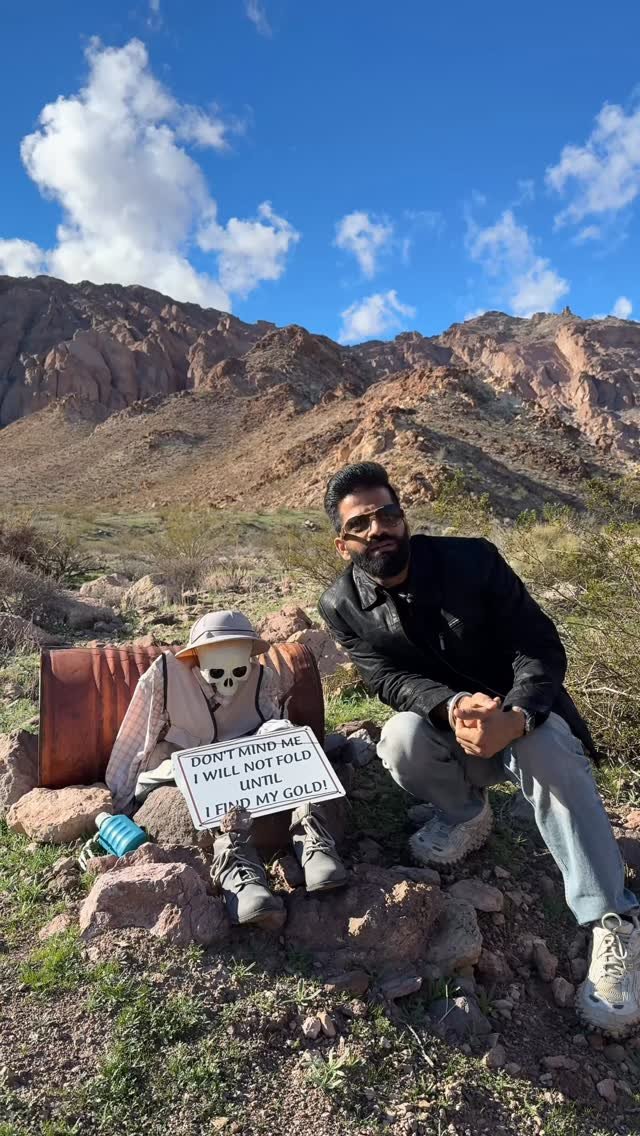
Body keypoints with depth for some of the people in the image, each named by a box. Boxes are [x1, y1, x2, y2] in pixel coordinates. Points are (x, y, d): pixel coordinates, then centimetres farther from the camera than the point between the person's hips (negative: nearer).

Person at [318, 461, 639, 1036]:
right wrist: (452, 706, -38)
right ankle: (465, 814, 2)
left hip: (521, 717, -1)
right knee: (402, 738, -31)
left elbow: (542, 648, -18)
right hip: (440, 729, 2)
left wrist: (514, 719, -38)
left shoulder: (472, 558, -17)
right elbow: (389, 679, -17)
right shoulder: (342, 605, -9)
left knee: (548, 751, -34)